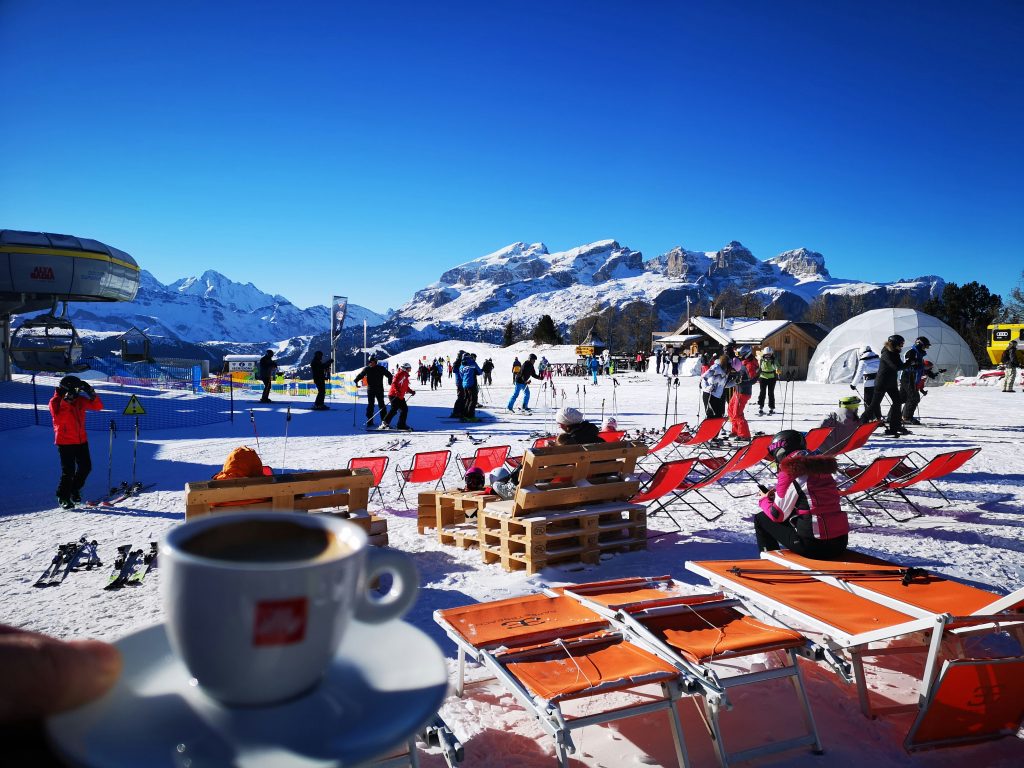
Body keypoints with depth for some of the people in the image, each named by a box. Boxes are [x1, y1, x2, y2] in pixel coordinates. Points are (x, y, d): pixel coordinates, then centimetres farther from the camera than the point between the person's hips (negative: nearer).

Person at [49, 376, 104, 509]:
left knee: (86, 467, 9)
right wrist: (66, 403, -29)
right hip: (65, 442, -6)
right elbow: (58, 419, -24)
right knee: (68, 471, -5)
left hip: (81, 440, 6)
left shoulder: (79, 400, 5)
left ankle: (74, 489, 31)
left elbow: (98, 406, 1)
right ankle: (63, 497, 11)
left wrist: (91, 394, -13)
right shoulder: (55, 401, -10)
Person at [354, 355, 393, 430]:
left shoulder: (381, 369, 0)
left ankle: (384, 420, 4)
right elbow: (360, 375, 9)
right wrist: (356, 381, -7)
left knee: (381, 405, -2)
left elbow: (389, 375, 6)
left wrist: (390, 382, -5)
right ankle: (370, 422, 3)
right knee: (370, 405, -1)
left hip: (379, 389, -1)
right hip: (370, 389, 1)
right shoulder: (367, 369, 4)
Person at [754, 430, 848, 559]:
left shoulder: (789, 472, -9)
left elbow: (778, 515, -5)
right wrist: (777, 495, 20)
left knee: (760, 519, 12)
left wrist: (764, 501, 16)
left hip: (813, 545, -7)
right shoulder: (820, 467, 12)